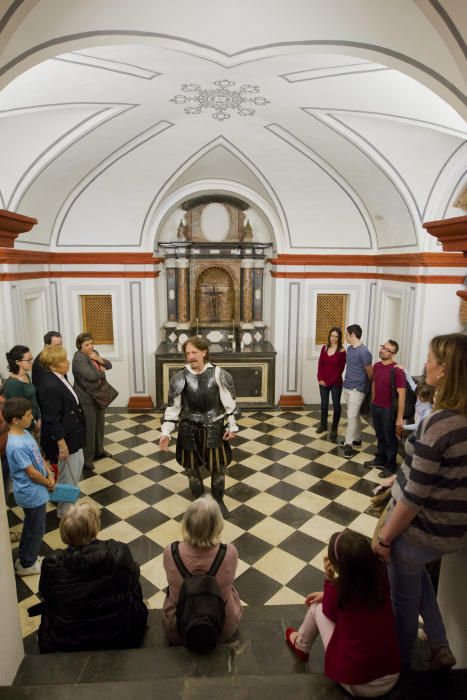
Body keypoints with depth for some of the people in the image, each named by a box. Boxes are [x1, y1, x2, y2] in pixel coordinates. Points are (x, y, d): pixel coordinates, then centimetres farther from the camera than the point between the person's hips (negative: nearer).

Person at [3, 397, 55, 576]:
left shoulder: (24, 433, -3)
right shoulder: (17, 446, -32)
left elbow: (39, 456, 7)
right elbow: (32, 473, -24)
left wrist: (50, 475, -3)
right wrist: (49, 483, -8)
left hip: (32, 492, 9)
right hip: (32, 494, -9)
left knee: (30, 527, 25)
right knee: (36, 530, 11)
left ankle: (25, 558, 43)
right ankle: (26, 565, 31)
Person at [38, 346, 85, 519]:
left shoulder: (60, 377, 2)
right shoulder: (50, 385, -28)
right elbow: (52, 419, -25)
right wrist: (61, 444, -21)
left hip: (73, 433, 10)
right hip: (64, 437, -10)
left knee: (78, 465, 25)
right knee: (69, 474, 7)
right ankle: (65, 512, 27)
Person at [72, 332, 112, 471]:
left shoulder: (94, 353, 7)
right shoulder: (79, 359, -20)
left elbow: (109, 365, 7)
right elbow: (92, 375, -31)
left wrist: (100, 359, -12)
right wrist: (102, 372, -11)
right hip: (87, 399, -9)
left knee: (99, 425, 20)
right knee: (89, 429, -1)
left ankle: (99, 451, 37)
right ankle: (87, 458, 12)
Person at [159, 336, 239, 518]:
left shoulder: (218, 374, -11)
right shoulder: (180, 378, -8)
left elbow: (229, 402, -3)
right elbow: (173, 407, -2)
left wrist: (232, 426, -3)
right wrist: (165, 433, -5)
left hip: (214, 428, -1)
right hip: (189, 430, 1)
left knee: (218, 467, 11)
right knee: (192, 468, 14)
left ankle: (219, 501, 36)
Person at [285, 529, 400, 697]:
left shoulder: (338, 592, -22)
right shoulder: (381, 576, -12)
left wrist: (329, 579, -3)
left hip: (355, 684, -4)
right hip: (391, 678, 4)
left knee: (317, 606, 13)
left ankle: (301, 645, 38)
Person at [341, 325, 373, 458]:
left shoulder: (364, 352, -19)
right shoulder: (349, 349, 7)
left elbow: (370, 373, -11)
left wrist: (364, 384, 3)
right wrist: (348, 380, 15)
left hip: (357, 389, -8)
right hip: (347, 386, 8)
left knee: (351, 416, -7)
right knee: (354, 414, 17)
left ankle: (348, 444, -1)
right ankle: (357, 439, 29)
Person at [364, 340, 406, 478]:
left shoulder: (397, 370, -22)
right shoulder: (376, 366, 0)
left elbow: (401, 395, -20)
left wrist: (400, 418, -20)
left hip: (389, 410, -6)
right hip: (376, 407, 6)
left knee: (390, 439, 9)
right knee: (380, 436, 21)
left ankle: (391, 466, 24)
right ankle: (380, 459, 38)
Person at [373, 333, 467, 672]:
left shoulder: (438, 423, -29)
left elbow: (415, 496, -24)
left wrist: (384, 537, -11)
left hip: (422, 530, -7)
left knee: (404, 596, 19)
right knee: (416, 571, 35)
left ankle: (401, 664, 42)